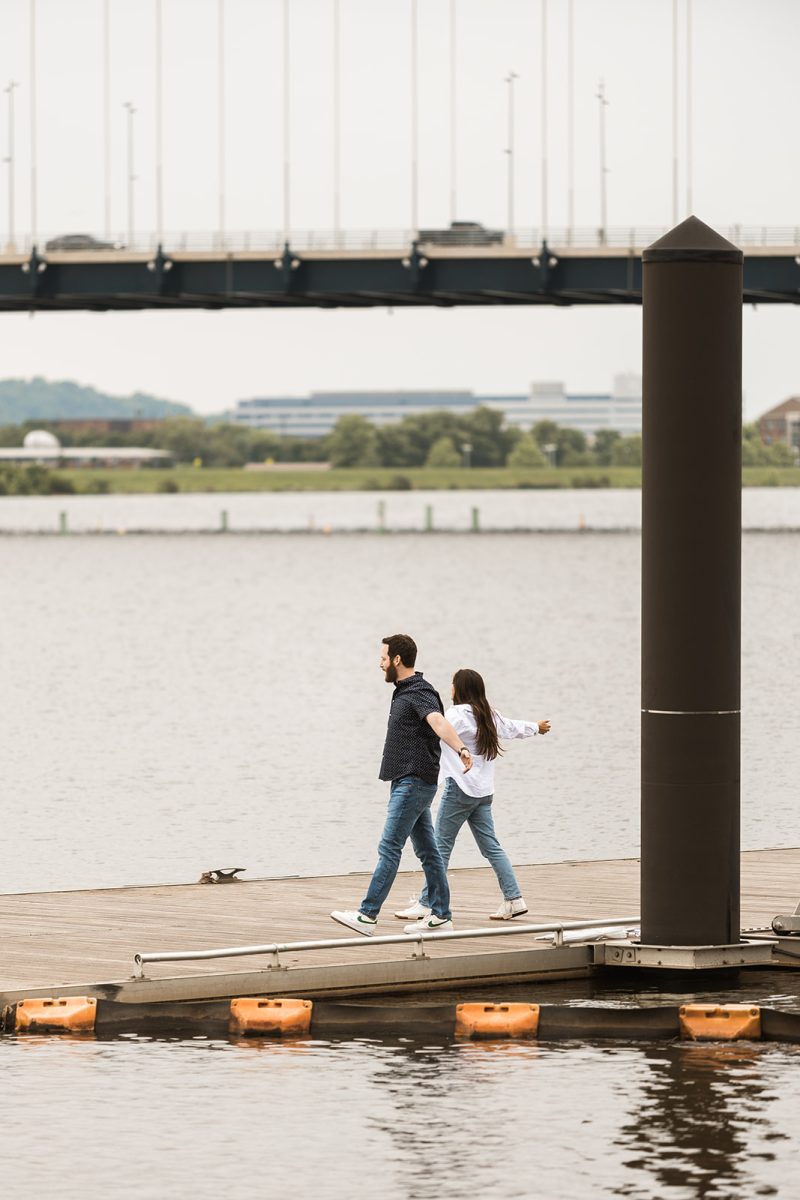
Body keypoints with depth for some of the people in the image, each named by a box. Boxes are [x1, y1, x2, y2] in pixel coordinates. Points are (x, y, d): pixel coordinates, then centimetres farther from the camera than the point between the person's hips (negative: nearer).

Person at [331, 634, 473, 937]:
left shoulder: (419, 694, -15)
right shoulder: (404, 692, 17)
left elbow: (439, 723, -34)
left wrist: (459, 749, -51)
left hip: (414, 783, -10)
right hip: (405, 781, 10)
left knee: (389, 847, -12)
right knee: (426, 850, 11)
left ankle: (367, 915, -14)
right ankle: (440, 916, 14)